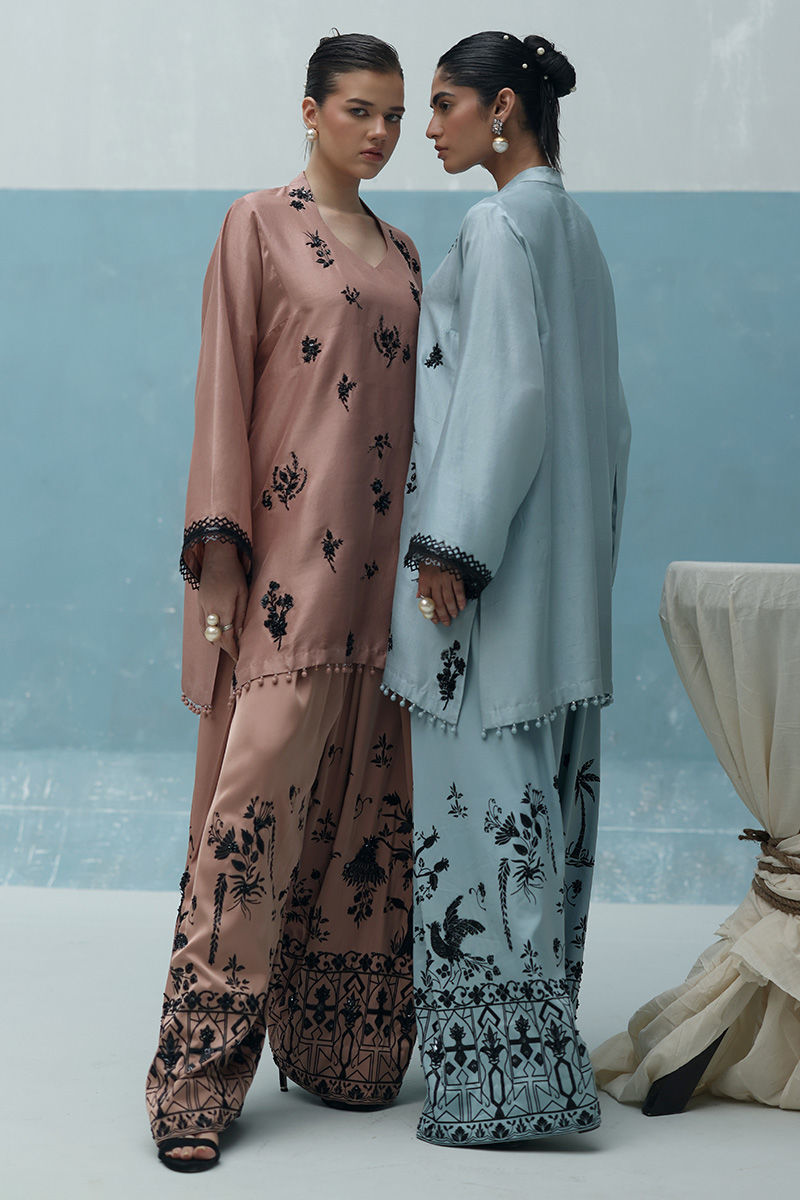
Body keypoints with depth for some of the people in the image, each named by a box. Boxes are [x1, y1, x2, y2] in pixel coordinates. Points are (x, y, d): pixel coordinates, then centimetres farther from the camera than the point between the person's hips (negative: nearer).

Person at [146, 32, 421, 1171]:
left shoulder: (400, 253, 19)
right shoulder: (260, 225, 1)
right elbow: (225, 388, -5)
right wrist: (219, 558, -13)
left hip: (383, 567, 6)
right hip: (287, 565, -6)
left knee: (367, 808, 7)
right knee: (256, 800, -10)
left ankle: (343, 1050, 17)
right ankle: (198, 1078, -4)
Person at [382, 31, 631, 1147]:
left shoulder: (500, 225, -10)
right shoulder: (572, 226, 18)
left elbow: (507, 390, -20)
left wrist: (452, 546, -21)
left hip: (494, 555, -10)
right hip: (561, 563, 10)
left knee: (486, 794, -6)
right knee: (541, 794, 12)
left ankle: (508, 1076, -1)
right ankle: (536, 1045, 21)